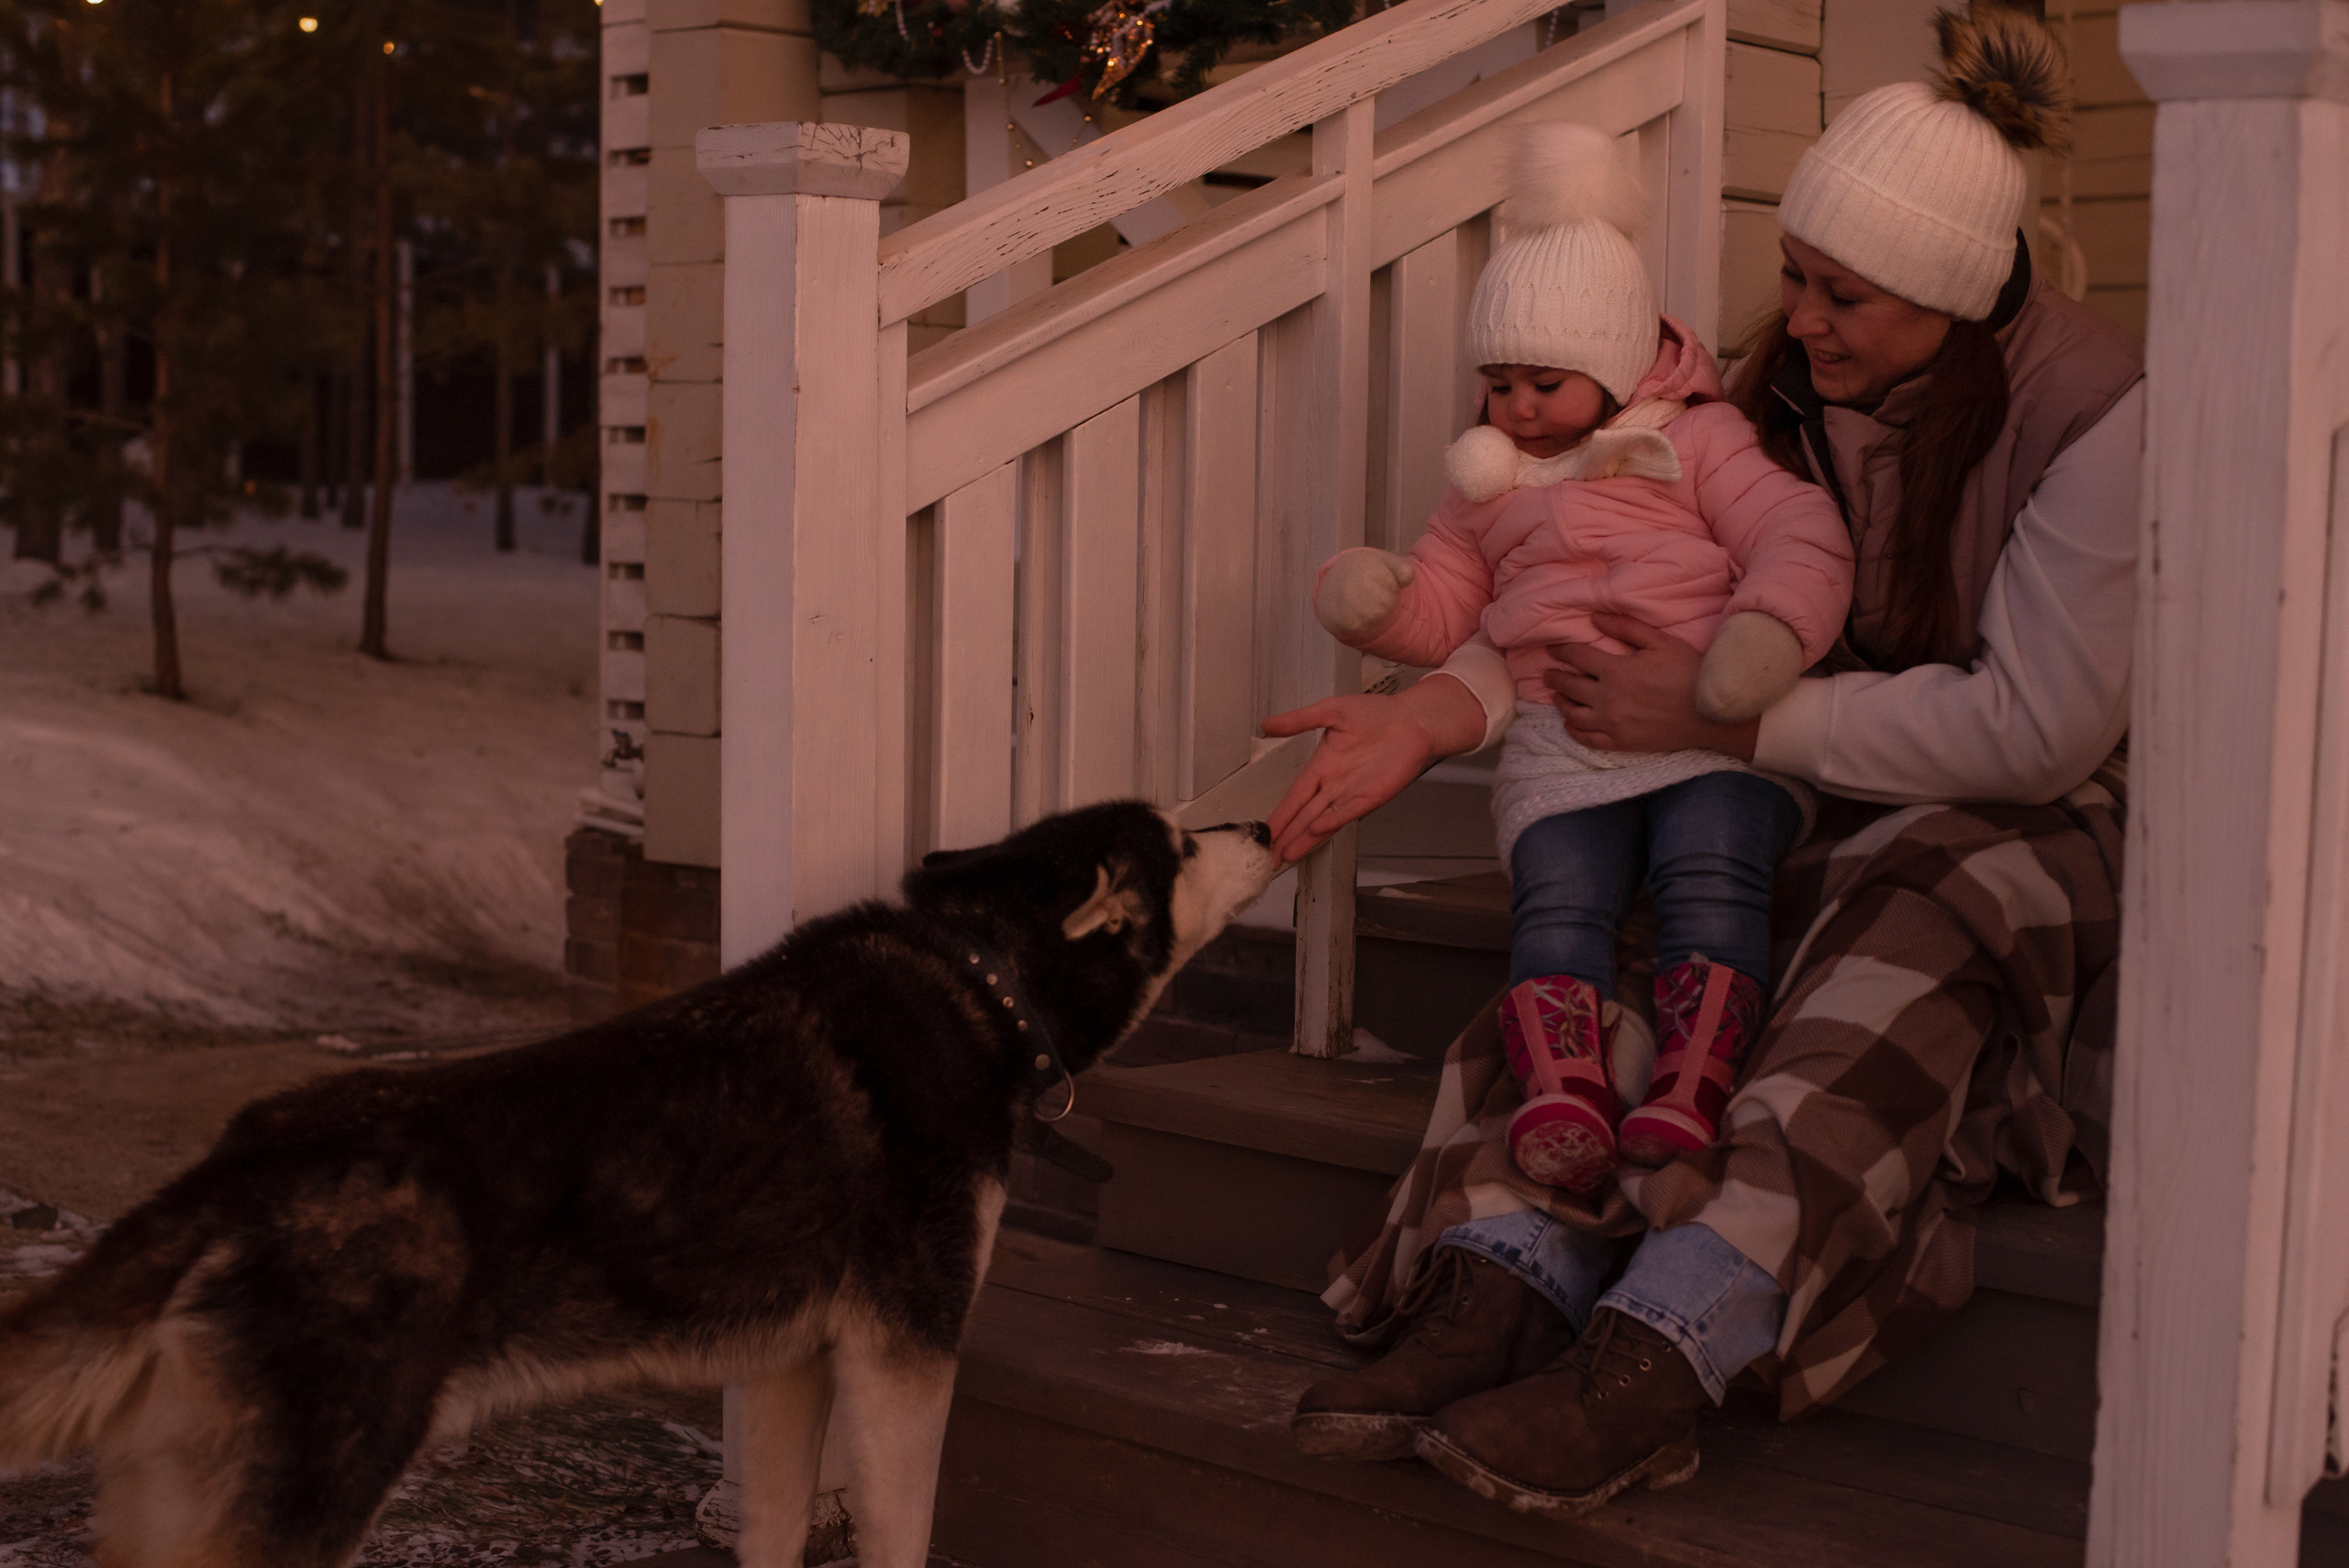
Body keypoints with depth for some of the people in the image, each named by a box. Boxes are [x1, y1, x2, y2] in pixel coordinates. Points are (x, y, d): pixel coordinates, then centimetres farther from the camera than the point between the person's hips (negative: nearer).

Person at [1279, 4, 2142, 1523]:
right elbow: (1597, 595, 1)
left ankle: (1663, 1348, -49)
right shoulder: (1795, 384, 2)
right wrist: (1437, 711, -17)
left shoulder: (2094, 414, -17)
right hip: (1855, 816, 6)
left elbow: (2032, 727, -21)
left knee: (1900, 933, -38)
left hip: (2059, 823, -5)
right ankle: (1501, 1284, -42)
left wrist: (1727, 716, -23)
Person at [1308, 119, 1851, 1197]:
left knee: (1710, 869, -30)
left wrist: (1768, 631, -17)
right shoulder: (1489, 484, 30)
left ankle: (1689, 1098, -40)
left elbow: (1799, 535, 4)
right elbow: (1442, 605, 29)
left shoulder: (1694, 442, 16)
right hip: (1562, 735, 3)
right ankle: (1563, 1095, -41)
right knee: (1559, 893, -25)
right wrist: (1373, 600, 4)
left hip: (1714, 726, -3)